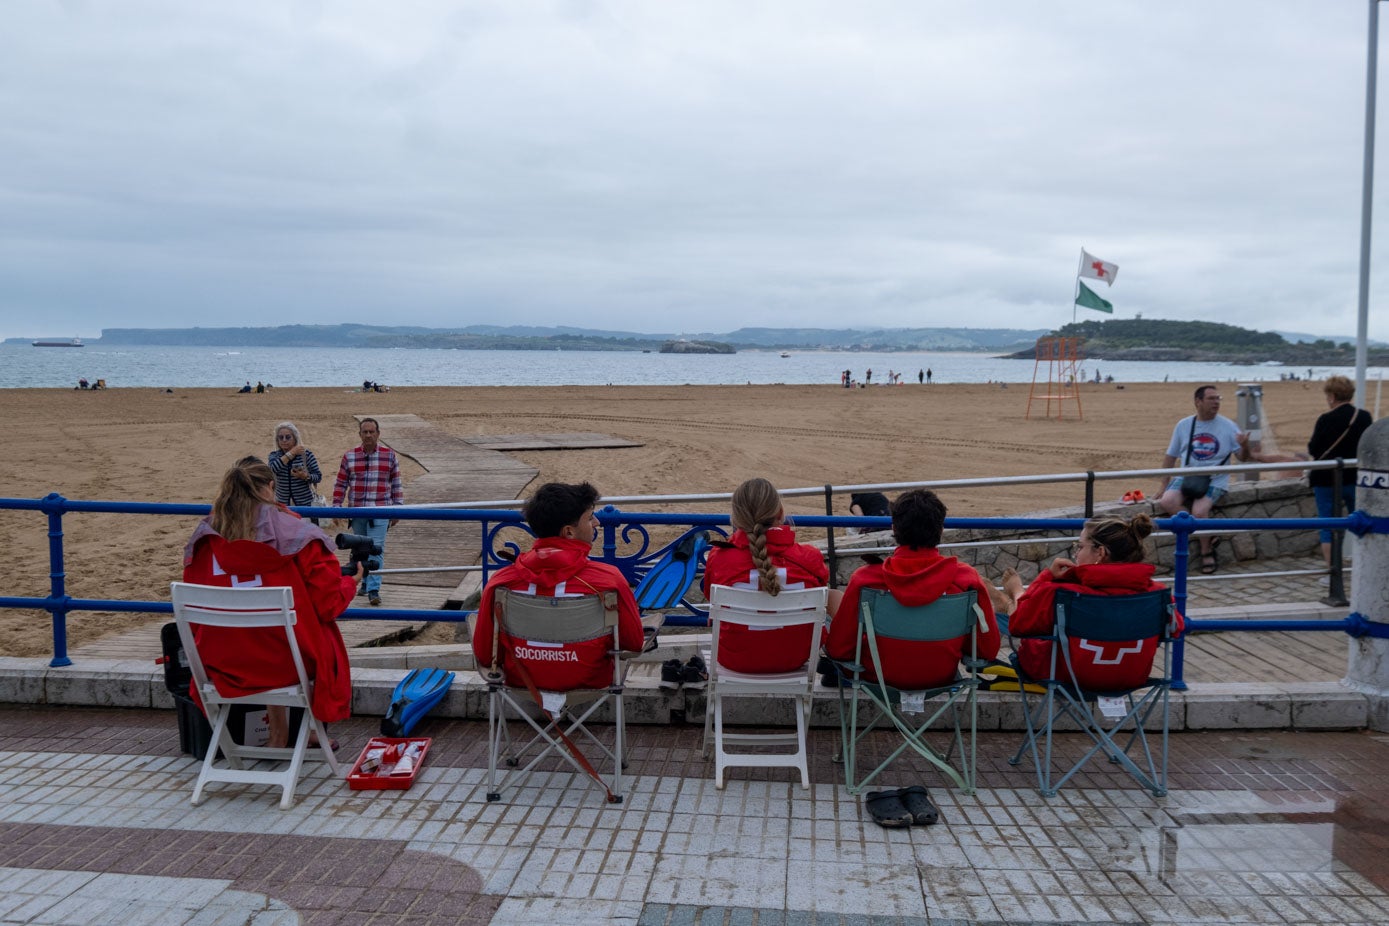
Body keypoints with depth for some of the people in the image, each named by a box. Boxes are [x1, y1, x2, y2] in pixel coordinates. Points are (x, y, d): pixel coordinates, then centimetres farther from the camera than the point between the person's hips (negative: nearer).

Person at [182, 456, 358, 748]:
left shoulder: (204, 538, -3)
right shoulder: (295, 534, -13)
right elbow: (328, 605, -10)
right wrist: (350, 582, 11)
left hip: (223, 667, 4)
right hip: (286, 663, -4)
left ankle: (278, 735, 36)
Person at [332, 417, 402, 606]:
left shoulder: (389, 455, 2)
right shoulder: (349, 457, 5)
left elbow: (396, 484, 7)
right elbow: (340, 484, 10)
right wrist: (336, 507, 4)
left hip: (380, 512, -2)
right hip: (356, 512, 2)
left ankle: (373, 590, -12)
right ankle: (366, 581, 30)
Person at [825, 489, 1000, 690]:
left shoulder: (865, 578, -22)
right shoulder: (967, 578, -19)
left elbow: (837, 649, -13)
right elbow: (989, 650, -8)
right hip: (942, 676, 1)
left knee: (833, 597, 21)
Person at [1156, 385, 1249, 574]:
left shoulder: (1228, 426, 1)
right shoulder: (1183, 425, 7)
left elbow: (1242, 457, 0)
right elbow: (1170, 456, 13)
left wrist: (1244, 446, -24)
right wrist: (1164, 485, 9)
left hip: (1215, 481, -3)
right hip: (1186, 478, 3)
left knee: (1199, 511, -29)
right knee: (1166, 502, -25)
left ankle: (1207, 552, -3)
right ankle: (1205, 536, -9)